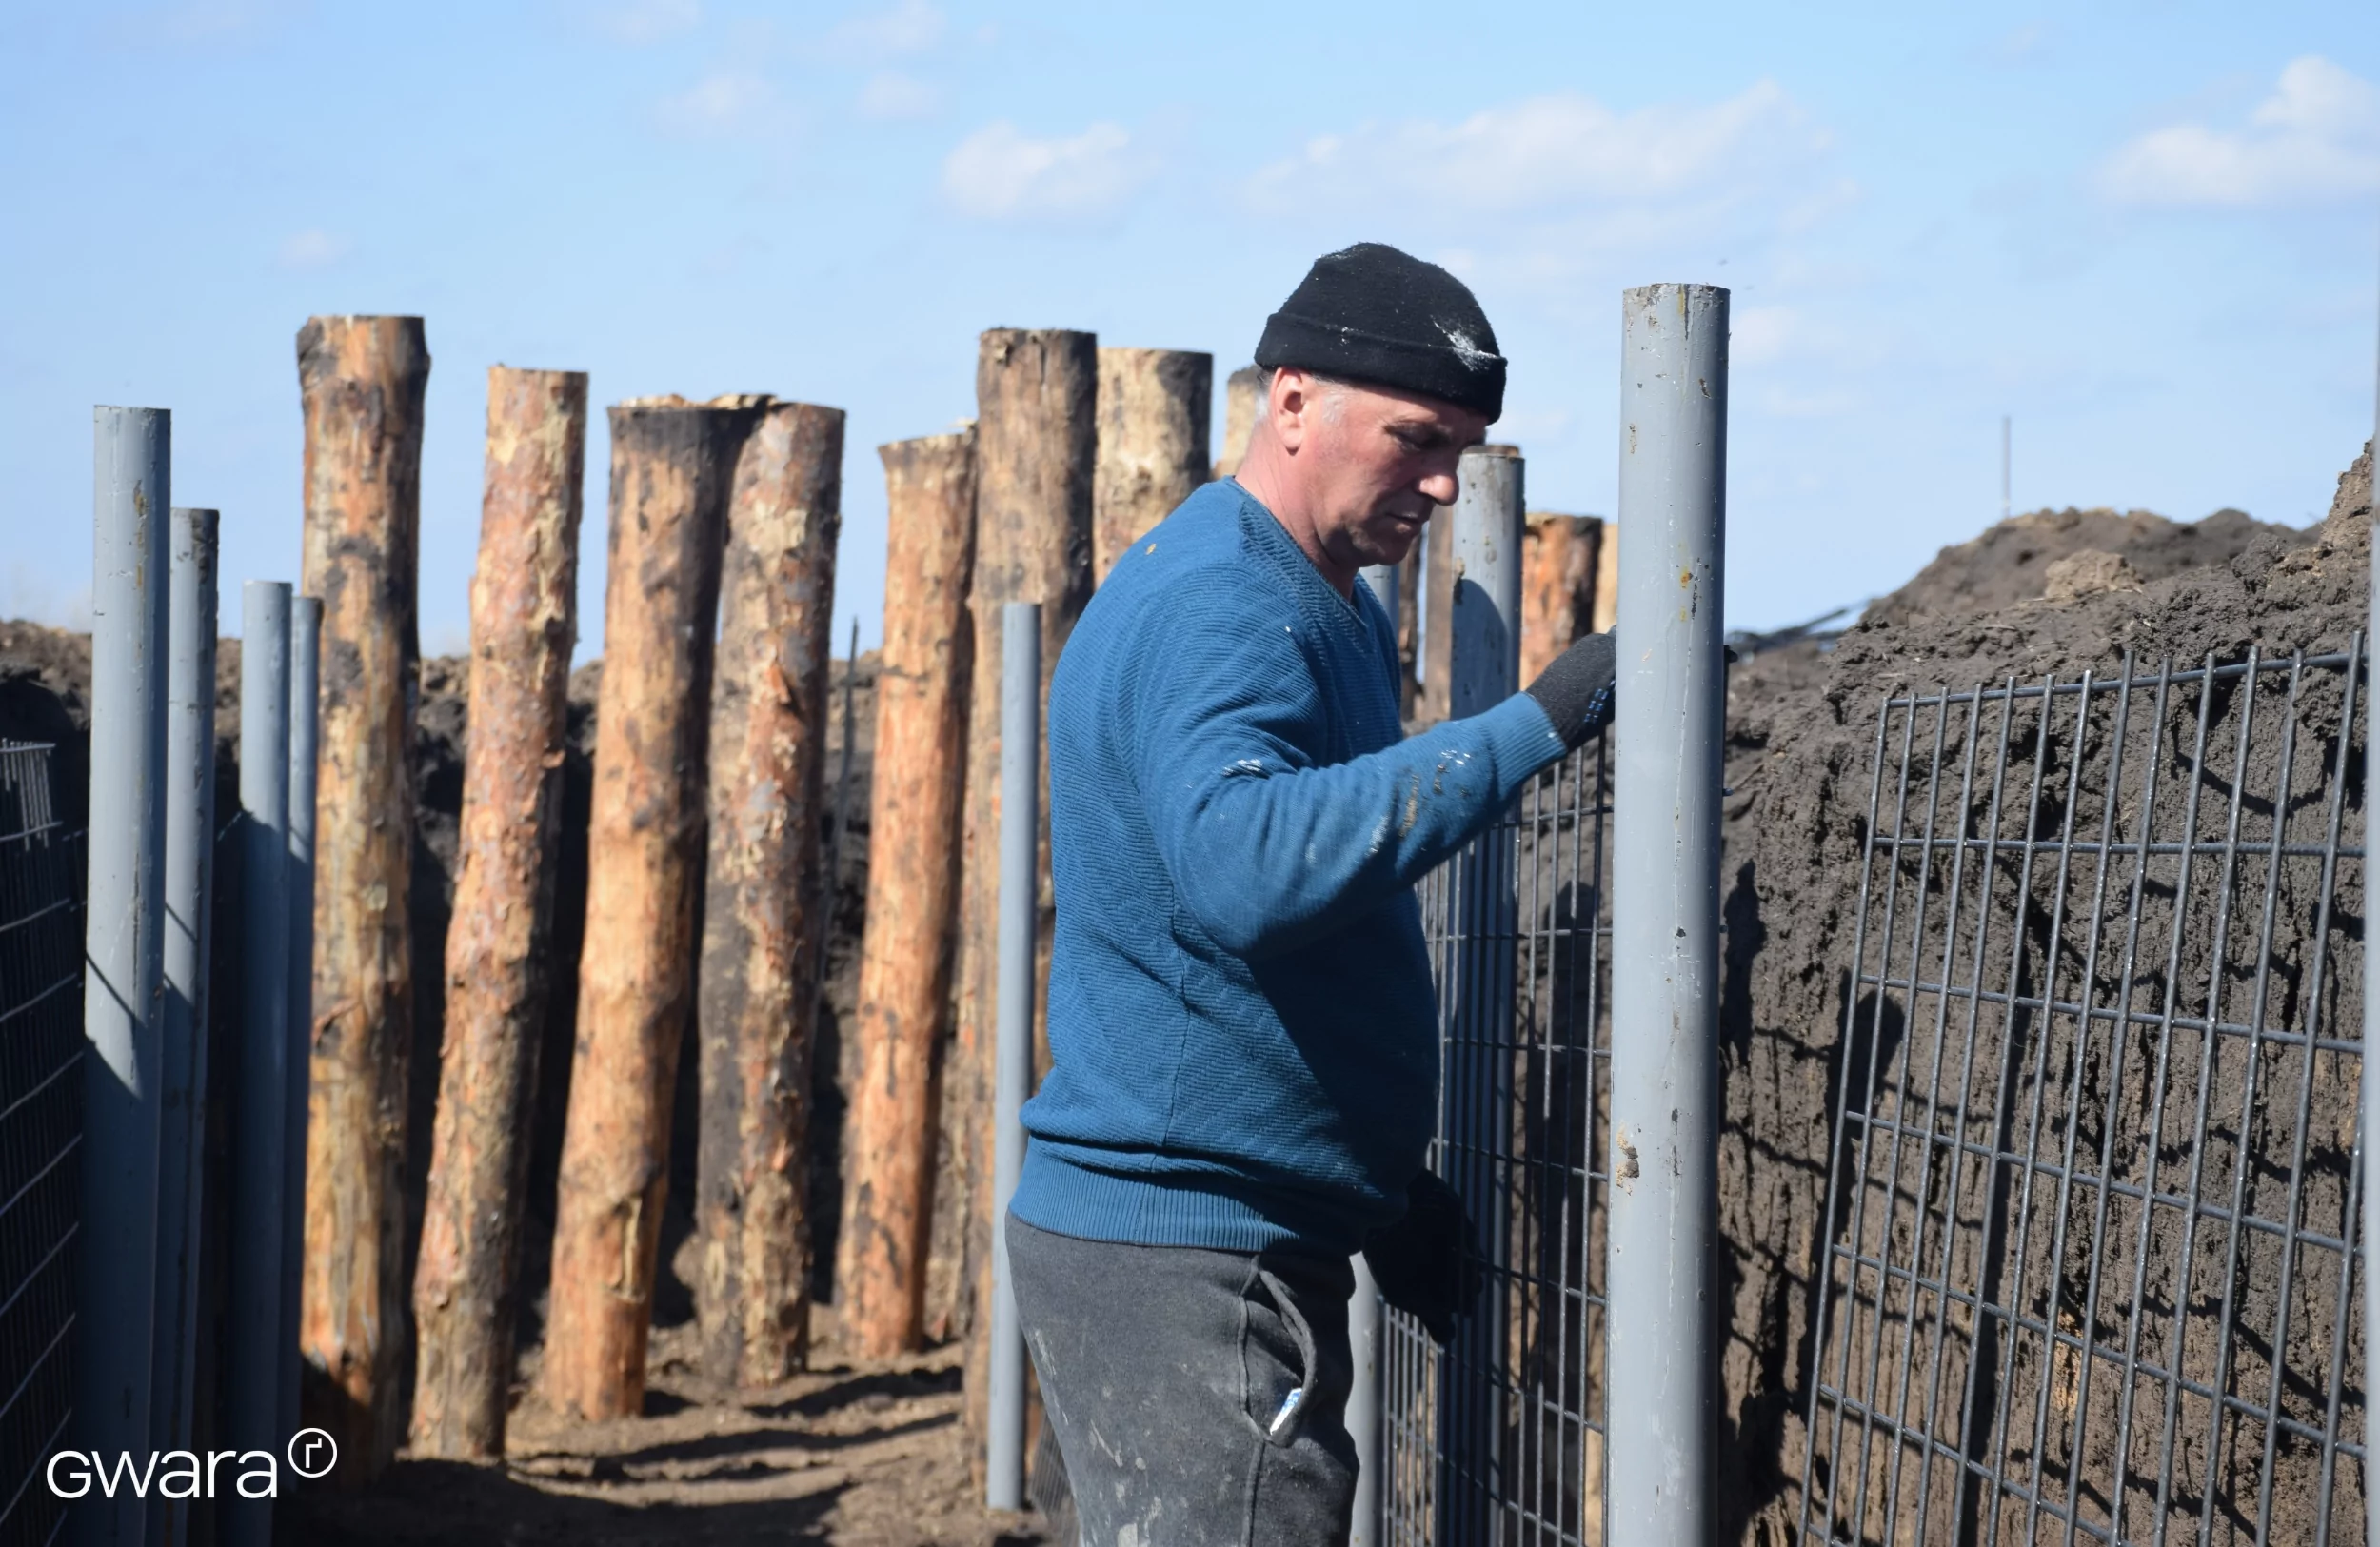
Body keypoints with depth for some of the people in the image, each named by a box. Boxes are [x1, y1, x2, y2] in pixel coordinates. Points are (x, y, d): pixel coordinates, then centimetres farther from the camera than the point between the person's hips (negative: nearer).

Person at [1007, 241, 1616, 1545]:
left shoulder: (1334, 609, 16)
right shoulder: (1218, 613, -18)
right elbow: (1250, 866, -39)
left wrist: (1384, 1189, 22)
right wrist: (1531, 727, -36)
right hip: (1185, 1255, -10)